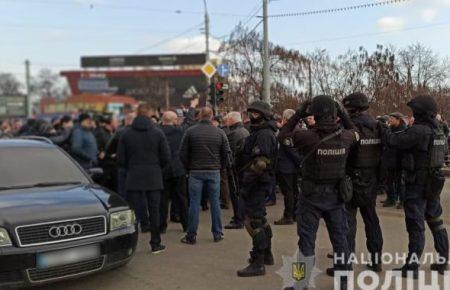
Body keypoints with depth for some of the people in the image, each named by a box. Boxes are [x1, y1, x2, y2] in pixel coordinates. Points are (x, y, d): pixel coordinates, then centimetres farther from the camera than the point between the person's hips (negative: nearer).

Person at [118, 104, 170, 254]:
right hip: (154, 178, 0)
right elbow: (166, 157, -4)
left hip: (133, 178, 0)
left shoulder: (126, 134, -2)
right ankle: (155, 244, 13)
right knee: (154, 211, 7)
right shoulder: (158, 133, -4)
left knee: (133, 212, 5)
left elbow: (120, 159, -1)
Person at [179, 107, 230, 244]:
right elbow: (226, 153, 1)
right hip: (214, 172, 1)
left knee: (194, 203, 4)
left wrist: (188, 167, 10)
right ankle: (217, 234, 16)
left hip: (195, 172, -1)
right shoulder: (220, 132, 0)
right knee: (215, 203, 9)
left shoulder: (190, 131, -4)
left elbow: (183, 153, -3)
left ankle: (191, 235, 8)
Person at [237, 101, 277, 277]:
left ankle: (258, 264, -1)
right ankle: (267, 254, 35)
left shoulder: (264, 135, -17)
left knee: (254, 221, -8)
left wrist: (246, 183, -23)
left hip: (257, 183, -11)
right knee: (260, 218, 20)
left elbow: (260, 163, -25)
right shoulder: (259, 132, 17)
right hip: (260, 183, 11)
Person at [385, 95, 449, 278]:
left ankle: (411, 267, 5)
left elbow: (395, 141, -21)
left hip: (417, 184, -8)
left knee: (416, 226, -2)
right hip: (433, 183, 8)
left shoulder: (418, 130, -20)